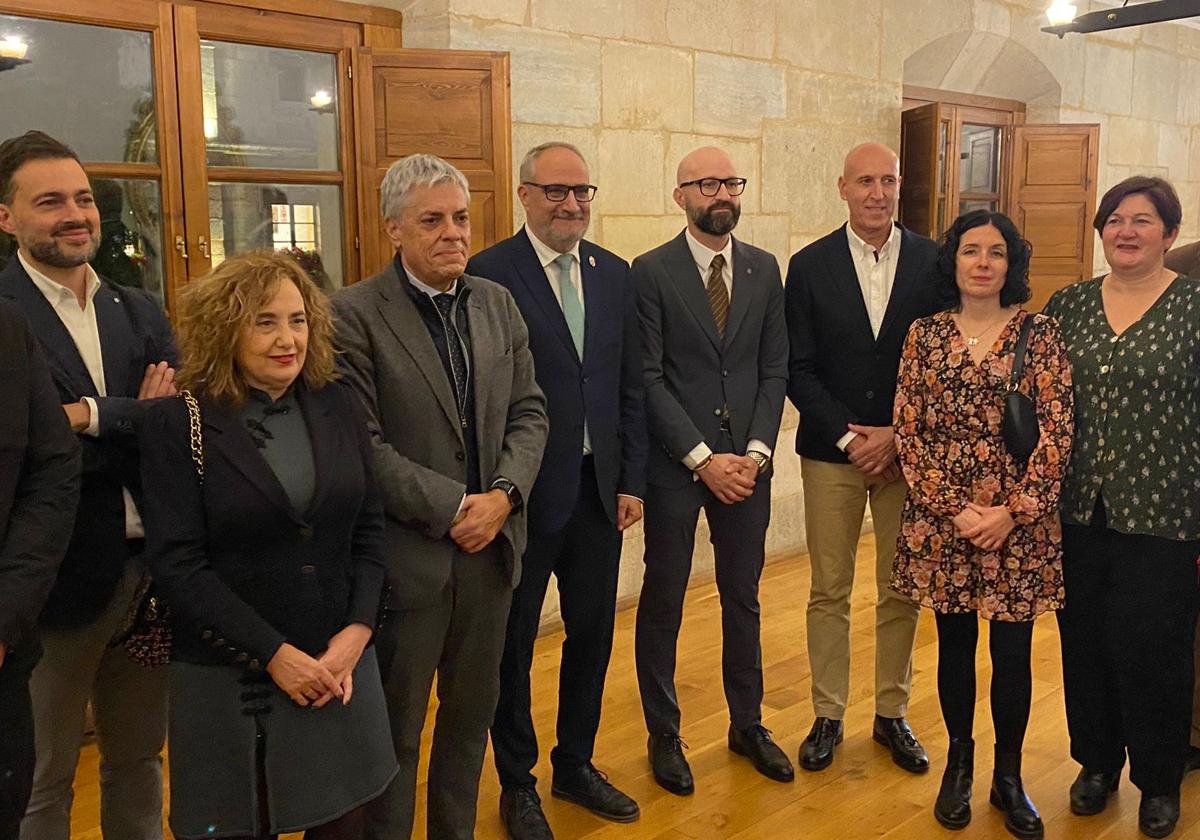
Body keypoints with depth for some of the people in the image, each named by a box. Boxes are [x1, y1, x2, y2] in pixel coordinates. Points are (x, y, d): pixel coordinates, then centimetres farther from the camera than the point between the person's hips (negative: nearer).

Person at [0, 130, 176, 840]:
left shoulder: (142, 313, 8)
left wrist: (93, 416, -19)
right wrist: (137, 423, -14)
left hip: (148, 569, 5)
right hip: (58, 578, -5)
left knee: (139, 761, 21)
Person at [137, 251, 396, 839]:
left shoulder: (338, 408, 3)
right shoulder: (178, 425, -9)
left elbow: (370, 527, 4)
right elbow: (177, 564, -13)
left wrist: (357, 631, -8)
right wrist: (274, 654, -16)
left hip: (340, 662, 4)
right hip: (229, 677, -3)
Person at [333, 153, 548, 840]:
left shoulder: (498, 303, 6)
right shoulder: (355, 314, -11)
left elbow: (529, 412, 6)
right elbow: (362, 443, -15)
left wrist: (503, 494, -10)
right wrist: (453, 506, -16)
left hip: (490, 545, 5)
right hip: (407, 553, -5)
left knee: (473, 712, 19)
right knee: (395, 729, 11)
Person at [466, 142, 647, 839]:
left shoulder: (615, 274, 7)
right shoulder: (489, 273, -10)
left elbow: (631, 385, 9)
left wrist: (632, 481, 5)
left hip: (599, 488, 5)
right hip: (523, 493, -5)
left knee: (593, 634, 16)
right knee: (513, 643, 11)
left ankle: (577, 764, 38)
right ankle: (518, 783, 32)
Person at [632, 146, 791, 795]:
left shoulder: (764, 269, 7)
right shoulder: (651, 272, -6)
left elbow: (775, 367, 5)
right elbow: (648, 377, -10)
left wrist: (756, 451, -7)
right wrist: (703, 457, -15)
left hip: (746, 462, 4)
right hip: (674, 464, -3)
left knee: (743, 599, 15)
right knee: (663, 601, 8)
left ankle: (747, 723, 33)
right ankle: (663, 734, 25)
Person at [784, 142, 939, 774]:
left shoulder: (934, 262, 0)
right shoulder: (810, 266, -1)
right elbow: (798, 370, -2)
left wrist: (896, 436, -9)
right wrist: (849, 436, -11)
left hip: (908, 450, 1)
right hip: (831, 451, 0)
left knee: (901, 591, 10)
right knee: (829, 592, 8)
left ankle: (892, 714, 26)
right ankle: (828, 714, 22)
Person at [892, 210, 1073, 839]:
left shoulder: (1039, 335, -1)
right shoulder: (925, 335, 2)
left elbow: (1057, 431, -5)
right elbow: (908, 431, -1)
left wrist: (1012, 512, -12)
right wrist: (954, 509, -9)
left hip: (1021, 522, -1)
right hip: (940, 520, 1)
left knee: (1012, 651, 7)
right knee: (955, 646, 11)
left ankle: (1008, 776, 26)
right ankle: (958, 764, 30)